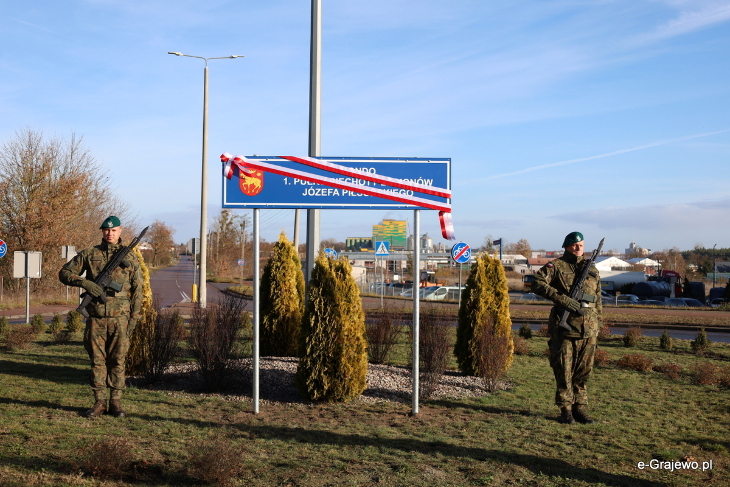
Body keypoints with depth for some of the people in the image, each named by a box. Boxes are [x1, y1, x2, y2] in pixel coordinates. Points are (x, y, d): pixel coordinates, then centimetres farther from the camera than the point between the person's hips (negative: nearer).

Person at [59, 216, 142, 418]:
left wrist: (134, 317, 0)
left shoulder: (130, 257, 6)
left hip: (119, 317, -1)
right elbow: (64, 273, 7)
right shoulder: (89, 254, 7)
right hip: (96, 317, 1)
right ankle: (99, 402, 13)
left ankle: (115, 402, 11)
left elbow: (137, 289, 7)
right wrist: (84, 282, -12)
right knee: (97, 359, 4)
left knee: (117, 360, 3)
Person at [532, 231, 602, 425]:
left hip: (588, 329, 4)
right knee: (564, 371, 0)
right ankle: (565, 410, 9)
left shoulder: (592, 270, 17)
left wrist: (598, 325, 16)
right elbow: (537, 284, -13)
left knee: (583, 372, 8)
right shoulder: (556, 266, 1)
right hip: (564, 327, -4)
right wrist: (562, 299, -20)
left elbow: (598, 301, 22)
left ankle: (580, 408, 17)